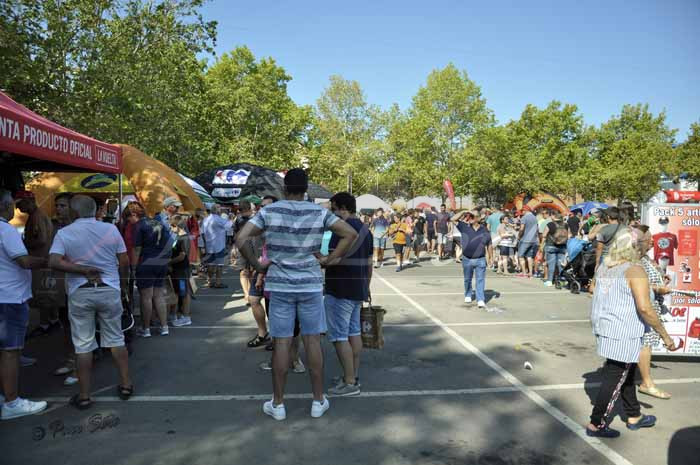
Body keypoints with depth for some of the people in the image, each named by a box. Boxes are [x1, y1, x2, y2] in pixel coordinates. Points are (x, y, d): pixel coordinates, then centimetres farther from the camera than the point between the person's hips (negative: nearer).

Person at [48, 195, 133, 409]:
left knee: (83, 345, 7)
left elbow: (54, 262, -18)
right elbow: (124, 262, 0)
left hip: (79, 293, -1)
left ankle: (84, 395, 15)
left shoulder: (64, 233, -5)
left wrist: (83, 270, -11)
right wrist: (123, 285, 13)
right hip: (109, 290, 1)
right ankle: (126, 384, 19)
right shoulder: (111, 229, -2)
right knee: (116, 339, 13)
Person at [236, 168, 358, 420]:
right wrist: (329, 260, -1)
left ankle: (278, 403, 19)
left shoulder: (269, 212, -5)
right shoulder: (319, 212, -2)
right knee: (313, 341, 9)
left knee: (281, 343, 6)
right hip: (311, 285, 1)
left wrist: (257, 265, -1)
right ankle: (318, 400, 20)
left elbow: (241, 239, -11)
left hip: (279, 285, 0)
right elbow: (351, 233, -4)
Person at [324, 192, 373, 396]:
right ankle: (354, 375, 23)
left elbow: (335, 259, -23)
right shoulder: (364, 229, 14)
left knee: (339, 336, -3)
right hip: (358, 290, 10)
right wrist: (366, 287, 25)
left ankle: (350, 383, 1)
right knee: (354, 332, 15)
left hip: (340, 291, -10)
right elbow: (369, 263, 18)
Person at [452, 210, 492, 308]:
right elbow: (453, 219, -7)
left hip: (480, 260, -1)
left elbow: (489, 245, 9)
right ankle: (468, 296, 35)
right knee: (467, 279, 16)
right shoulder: (464, 227, -1)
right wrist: (463, 212, -13)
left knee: (480, 280, -5)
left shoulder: (485, 230, 1)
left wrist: (490, 257, 10)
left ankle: (481, 300, -5)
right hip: (467, 260, 1)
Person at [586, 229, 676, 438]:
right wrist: (664, 335, -14)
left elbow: (597, 293, 19)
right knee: (615, 379, 3)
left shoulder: (603, 266, 6)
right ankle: (596, 425, 11)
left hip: (603, 327, 8)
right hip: (623, 334, -8)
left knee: (626, 373, 24)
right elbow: (644, 308, -23)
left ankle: (634, 416, 39)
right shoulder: (634, 270, -17)